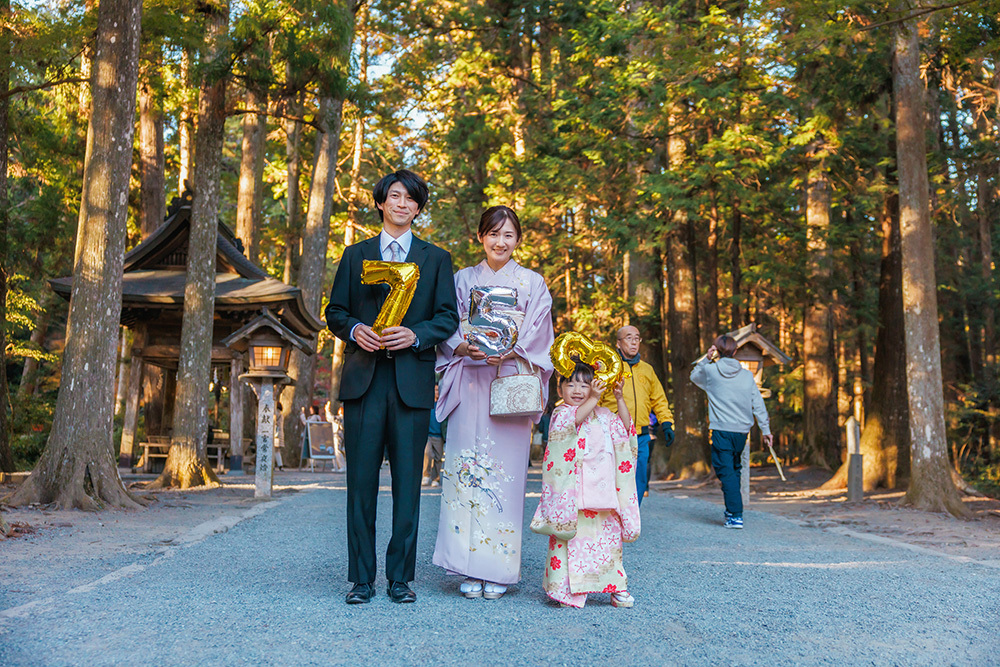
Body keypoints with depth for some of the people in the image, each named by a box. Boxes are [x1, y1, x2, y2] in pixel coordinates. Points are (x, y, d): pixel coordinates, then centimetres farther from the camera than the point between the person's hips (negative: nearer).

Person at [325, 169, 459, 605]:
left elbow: (448, 317, 6)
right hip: (363, 378, 1)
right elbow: (334, 312, 13)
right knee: (361, 481, 1)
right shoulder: (355, 256, 16)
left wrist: (415, 335, -12)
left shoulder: (436, 259, 13)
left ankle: (400, 578, 12)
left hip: (412, 380, 0)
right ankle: (361, 578, 10)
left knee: (408, 482, 1)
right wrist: (355, 329, -8)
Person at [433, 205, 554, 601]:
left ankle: (498, 571, 4)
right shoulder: (463, 279, 15)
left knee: (506, 471, -4)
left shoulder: (533, 284, 12)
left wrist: (510, 352, -16)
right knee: (467, 468, -4)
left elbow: (538, 339, 3)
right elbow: (449, 334, 9)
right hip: (470, 384, 1)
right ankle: (470, 570, 4)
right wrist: (466, 348, -12)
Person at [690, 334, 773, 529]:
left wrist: (706, 358, 11)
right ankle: (732, 510, 28)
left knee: (726, 472, -4)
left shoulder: (710, 370, -2)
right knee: (735, 470, 19)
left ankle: (736, 516, -9)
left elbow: (694, 376, 21)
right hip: (742, 430, 5)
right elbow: (758, 404, 8)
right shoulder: (747, 375, 7)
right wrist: (765, 429, 14)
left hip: (722, 430, -4)